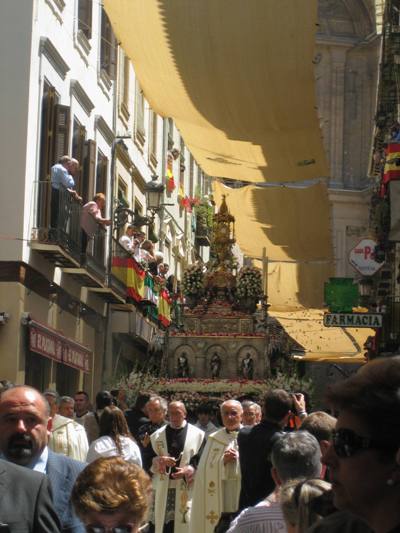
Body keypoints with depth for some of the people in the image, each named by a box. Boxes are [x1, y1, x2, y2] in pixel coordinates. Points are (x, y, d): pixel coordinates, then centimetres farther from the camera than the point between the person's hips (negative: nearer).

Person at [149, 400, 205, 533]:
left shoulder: (197, 435, 3)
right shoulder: (157, 436, 10)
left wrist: (189, 470, -18)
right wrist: (158, 461, -14)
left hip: (187, 489, -2)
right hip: (163, 490, 2)